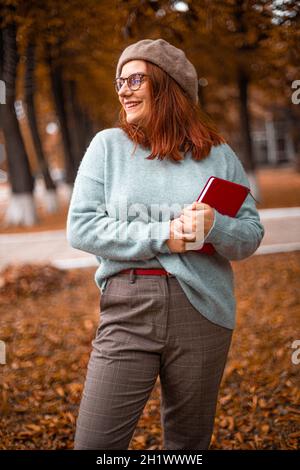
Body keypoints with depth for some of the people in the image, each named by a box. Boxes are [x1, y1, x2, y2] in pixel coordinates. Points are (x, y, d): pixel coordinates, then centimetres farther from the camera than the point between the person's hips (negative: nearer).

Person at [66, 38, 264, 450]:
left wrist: (215, 227, -15)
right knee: (96, 441, -2)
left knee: (189, 440, 12)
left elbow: (252, 234, 7)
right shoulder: (108, 145, 4)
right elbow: (81, 227, -4)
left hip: (202, 310, 1)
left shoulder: (217, 154, 7)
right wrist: (162, 237, -12)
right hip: (127, 309, -1)